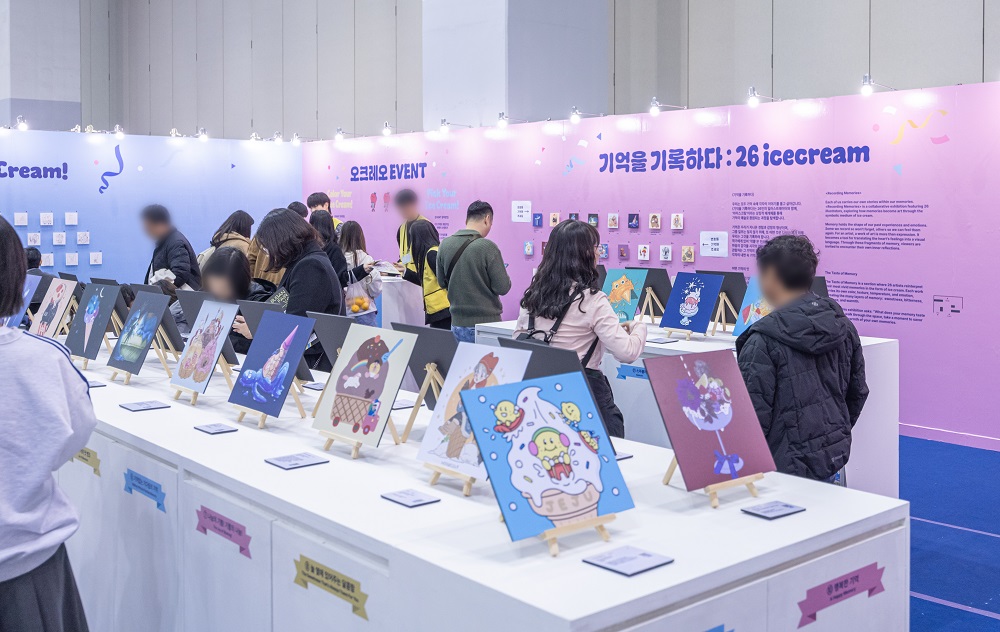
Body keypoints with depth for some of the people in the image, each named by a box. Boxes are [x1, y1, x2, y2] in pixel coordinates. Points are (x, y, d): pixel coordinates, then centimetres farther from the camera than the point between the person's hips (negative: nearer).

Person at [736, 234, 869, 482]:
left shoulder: (764, 341, -16)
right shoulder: (843, 326, 7)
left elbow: (753, 413, -15)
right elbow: (858, 392, 16)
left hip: (788, 466, -8)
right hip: (835, 456, 8)